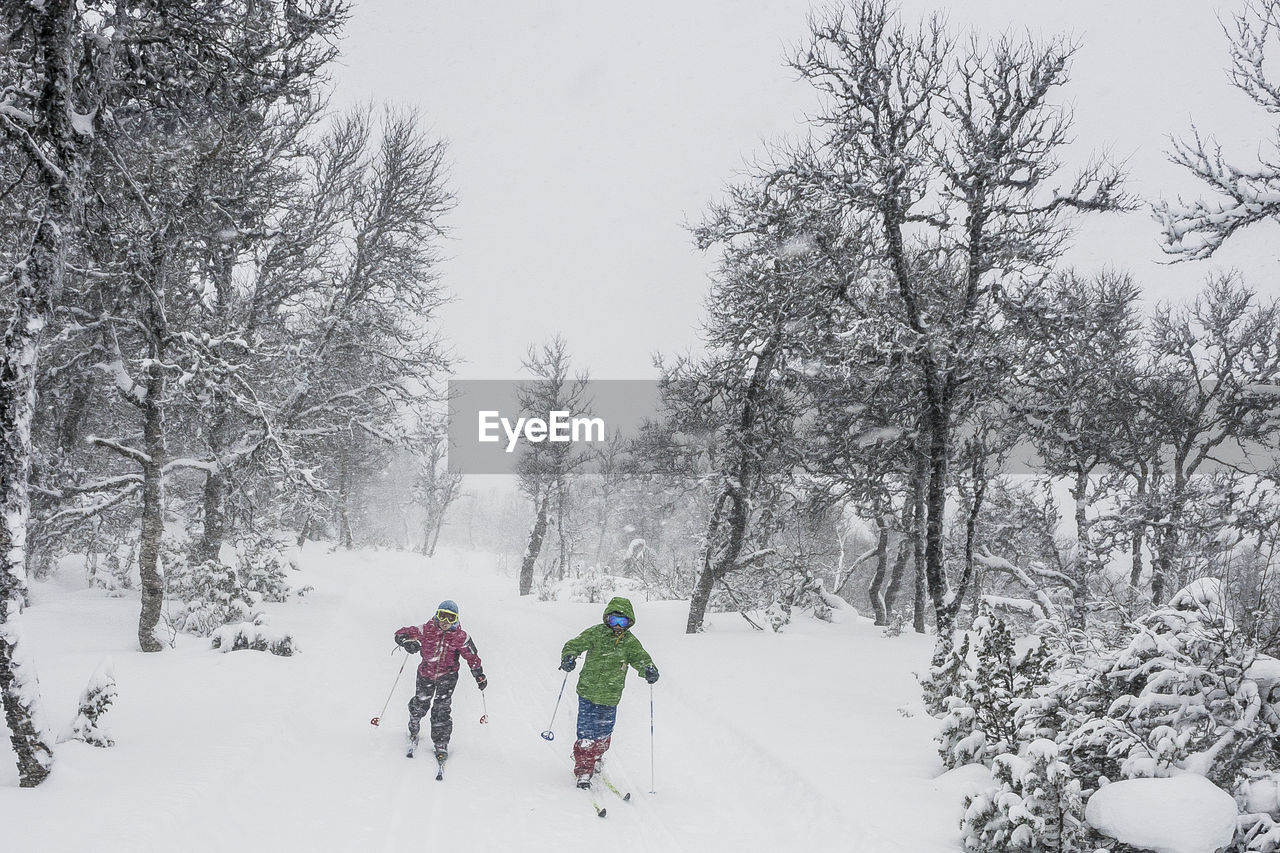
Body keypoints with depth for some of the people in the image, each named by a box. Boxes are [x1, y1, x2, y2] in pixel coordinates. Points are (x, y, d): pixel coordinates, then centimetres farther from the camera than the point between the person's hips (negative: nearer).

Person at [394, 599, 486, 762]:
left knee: (441, 710, -9)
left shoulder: (460, 637, -14)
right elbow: (401, 634, -11)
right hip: (426, 674, 2)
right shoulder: (427, 630, -14)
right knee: (419, 705, 12)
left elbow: (472, 657, -1)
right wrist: (407, 642, -34)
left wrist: (480, 676, 3)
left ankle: (441, 744, 4)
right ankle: (414, 730, 43)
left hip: (447, 676, -1)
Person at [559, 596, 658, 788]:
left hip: (610, 698, 3)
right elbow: (573, 645, -7)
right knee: (586, 734, -6)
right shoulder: (595, 633, -7)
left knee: (603, 734, 16)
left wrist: (649, 669, -30)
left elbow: (640, 657, -7)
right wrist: (568, 658, -29)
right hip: (588, 693, -3)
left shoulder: (630, 642, 1)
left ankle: (595, 758, 45)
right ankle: (583, 771, 8)